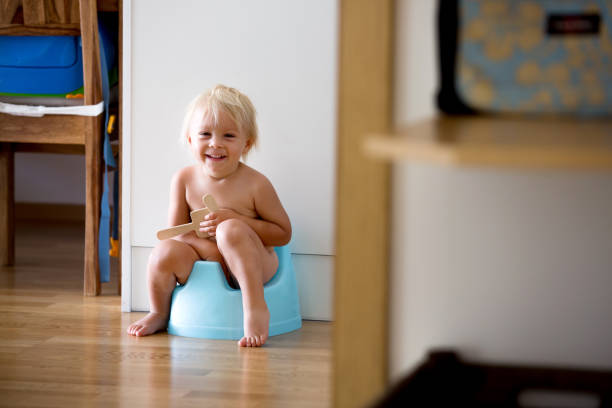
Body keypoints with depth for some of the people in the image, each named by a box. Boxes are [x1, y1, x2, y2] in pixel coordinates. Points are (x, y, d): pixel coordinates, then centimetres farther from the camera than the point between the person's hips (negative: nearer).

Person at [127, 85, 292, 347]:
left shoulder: (255, 184, -11)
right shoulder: (184, 180, -2)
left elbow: (283, 233, -7)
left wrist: (234, 220, -20)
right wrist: (212, 247, -20)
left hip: (253, 265, -3)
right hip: (205, 266, 3)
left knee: (231, 230, -32)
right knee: (165, 252, -23)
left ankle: (255, 308, -31)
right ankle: (159, 313, 5)